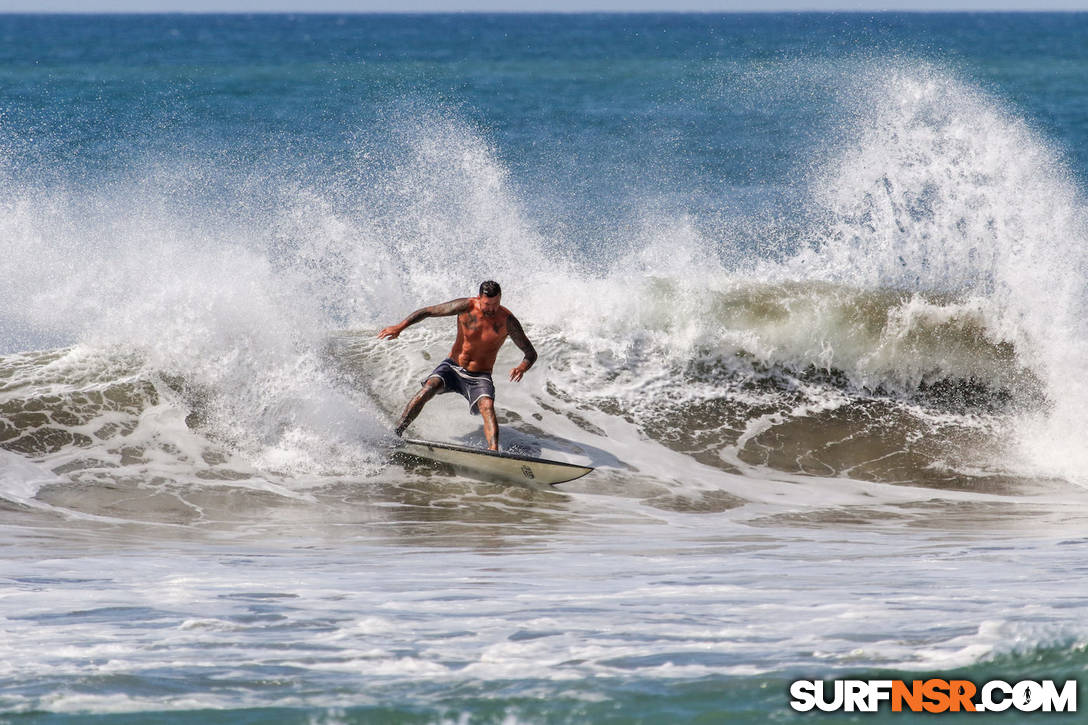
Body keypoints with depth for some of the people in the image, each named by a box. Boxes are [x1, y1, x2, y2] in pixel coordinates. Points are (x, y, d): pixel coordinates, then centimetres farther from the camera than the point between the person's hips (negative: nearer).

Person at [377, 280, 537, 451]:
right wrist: (400, 327, -13)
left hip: (479, 378, -1)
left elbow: (531, 354, -6)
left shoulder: (507, 321, -13)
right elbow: (427, 311, -4)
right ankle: (395, 433, -22)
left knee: (487, 407, -29)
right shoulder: (466, 307, -12)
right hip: (453, 367, 1)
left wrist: (522, 367, -30)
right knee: (428, 389, -26)